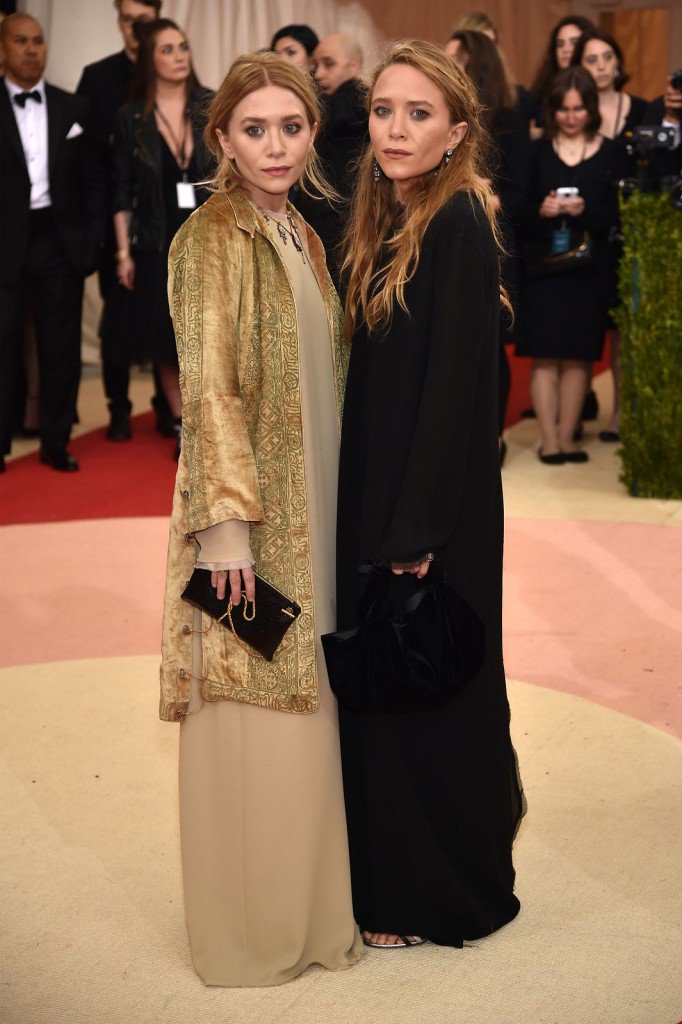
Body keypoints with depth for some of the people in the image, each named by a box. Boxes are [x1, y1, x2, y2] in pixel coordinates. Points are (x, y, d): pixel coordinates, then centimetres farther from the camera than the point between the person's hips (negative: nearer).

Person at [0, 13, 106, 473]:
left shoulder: (74, 108, 8)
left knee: (62, 348, 6)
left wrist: (93, 240, 2)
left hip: (60, 243, 2)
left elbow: (91, 181, 9)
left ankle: (56, 442, 17)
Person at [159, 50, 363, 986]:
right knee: (250, 721, 2)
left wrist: (335, 511, 15)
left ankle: (304, 902, 30)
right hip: (250, 516, -8)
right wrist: (226, 522, -20)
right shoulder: (212, 237, -11)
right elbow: (208, 390, -16)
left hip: (312, 509, 8)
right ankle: (250, 932, 17)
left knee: (307, 711, 15)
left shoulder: (300, 235, 12)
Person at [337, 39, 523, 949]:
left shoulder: (458, 225, -16)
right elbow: (376, 382, 11)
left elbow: (456, 385, -21)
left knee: (424, 692, 5)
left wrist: (415, 533, -21)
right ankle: (396, 872, 34)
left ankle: (437, 897, 23)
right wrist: (380, 522, 8)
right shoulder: (389, 223, 10)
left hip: (436, 506, -8)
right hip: (379, 497, 8)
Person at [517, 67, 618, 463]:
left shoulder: (610, 153, 5)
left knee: (578, 356, 4)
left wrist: (585, 210, -17)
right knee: (545, 356, -4)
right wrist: (540, 211, -15)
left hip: (589, 269, 0)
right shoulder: (537, 152, 7)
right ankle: (549, 440, -1)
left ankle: (567, 437, 12)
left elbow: (616, 216, 0)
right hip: (544, 266, 0)